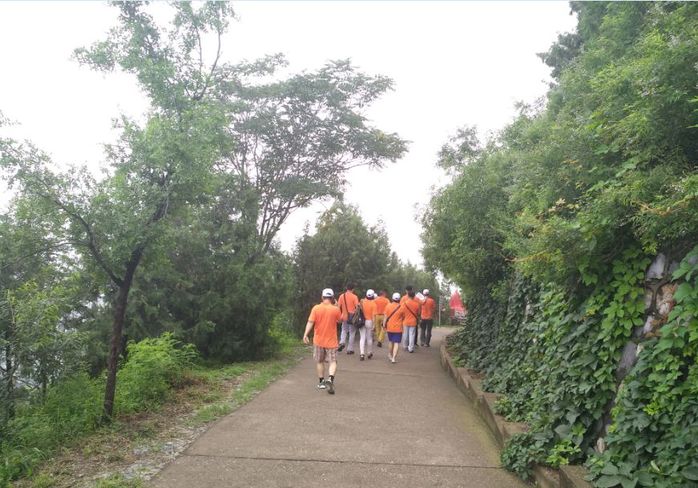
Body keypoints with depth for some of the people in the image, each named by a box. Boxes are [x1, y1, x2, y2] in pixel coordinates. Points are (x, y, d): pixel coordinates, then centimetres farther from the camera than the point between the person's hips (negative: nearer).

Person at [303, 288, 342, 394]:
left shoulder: (316, 308, -8)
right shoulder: (336, 309, -8)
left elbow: (310, 322, -13)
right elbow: (340, 320, 10)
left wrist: (305, 334, -12)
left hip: (318, 340, 1)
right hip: (331, 341, -1)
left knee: (319, 361, 16)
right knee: (332, 362, 2)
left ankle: (322, 382, 22)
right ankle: (330, 379, -21)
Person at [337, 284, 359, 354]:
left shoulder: (341, 296, 0)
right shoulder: (354, 297, -10)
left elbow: (338, 307, 1)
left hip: (344, 317, 3)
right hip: (352, 318, -3)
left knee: (344, 331, 22)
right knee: (352, 333, 9)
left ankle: (342, 342, -2)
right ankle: (350, 349, 11)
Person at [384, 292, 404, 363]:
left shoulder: (388, 306, -6)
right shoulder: (401, 307, -10)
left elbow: (386, 317, -4)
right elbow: (403, 317, 2)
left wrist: (384, 324, 5)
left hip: (390, 327, 3)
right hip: (398, 328, -3)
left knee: (391, 342, 21)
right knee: (396, 343, -1)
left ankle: (390, 355, 35)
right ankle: (394, 358, -10)